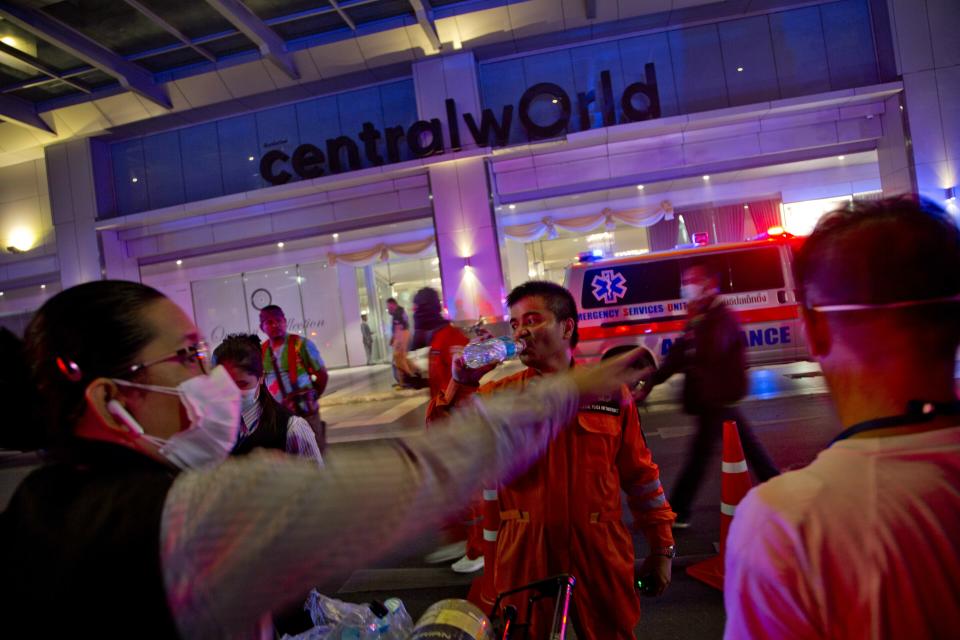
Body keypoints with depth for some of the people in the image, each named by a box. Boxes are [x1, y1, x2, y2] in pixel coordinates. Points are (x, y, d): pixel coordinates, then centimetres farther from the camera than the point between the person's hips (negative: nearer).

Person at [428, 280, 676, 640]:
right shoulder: (499, 394, -2)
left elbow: (640, 474, 4)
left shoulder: (609, 391, -2)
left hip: (599, 551, 0)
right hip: (525, 554, 1)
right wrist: (462, 382, -24)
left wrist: (662, 548, 7)